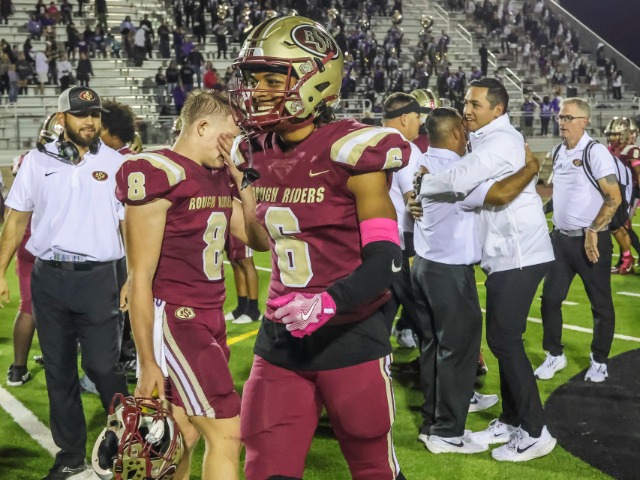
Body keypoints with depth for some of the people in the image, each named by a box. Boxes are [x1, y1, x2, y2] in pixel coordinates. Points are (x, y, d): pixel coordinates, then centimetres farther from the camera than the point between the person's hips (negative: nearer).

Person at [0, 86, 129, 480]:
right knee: (59, 370, 10)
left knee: (102, 366, -4)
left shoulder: (117, 164, 2)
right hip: (49, 277, 2)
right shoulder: (38, 161, 6)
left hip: (98, 277, -2)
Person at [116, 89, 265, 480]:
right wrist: (147, 363, -15)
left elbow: (260, 239, 17)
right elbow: (141, 278, -16)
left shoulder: (218, 176, 10)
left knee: (185, 434, 15)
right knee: (227, 434, -6)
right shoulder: (159, 175, -15)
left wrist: (242, 180, 5)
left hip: (210, 318, 8)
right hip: (174, 319, -8)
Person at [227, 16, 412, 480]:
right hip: (282, 338, 6)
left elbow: (386, 260, -20)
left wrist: (331, 302, -32)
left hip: (351, 337, -5)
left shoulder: (348, 152, -16)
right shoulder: (257, 154, 4)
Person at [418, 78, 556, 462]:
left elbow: (457, 181, -25)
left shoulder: (501, 141, -14)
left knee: (504, 339, -8)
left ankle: (535, 432, -1)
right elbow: (472, 194, 11)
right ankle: (511, 421, 23)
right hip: (505, 254, 10)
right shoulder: (488, 142, 18)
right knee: (503, 338, 13)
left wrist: (417, 187, -8)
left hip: (519, 255, -10)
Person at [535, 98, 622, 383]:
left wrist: (593, 233, -19)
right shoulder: (560, 152, 8)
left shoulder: (596, 152, -14)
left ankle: (599, 361, 20)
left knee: (600, 304, 7)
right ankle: (555, 355, 23)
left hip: (590, 240, -7)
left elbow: (614, 198, -18)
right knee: (550, 298, 8)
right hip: (561, 237, 7)